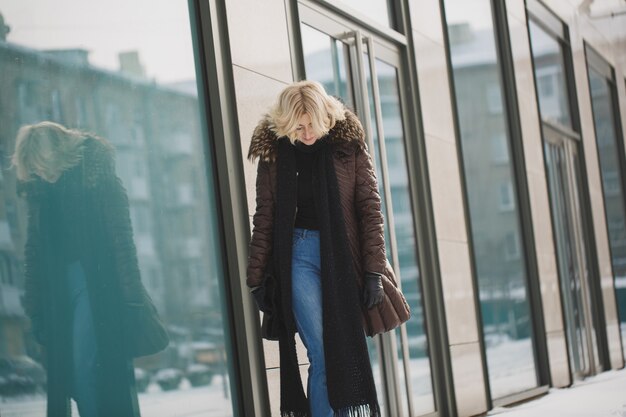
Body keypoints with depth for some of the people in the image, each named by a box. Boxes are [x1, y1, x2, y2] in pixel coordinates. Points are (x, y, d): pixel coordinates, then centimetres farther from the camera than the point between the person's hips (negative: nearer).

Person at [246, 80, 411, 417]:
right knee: (322, 355, -8)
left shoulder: (349, 143, 0)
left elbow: (370, 209, -1)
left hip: (344, 257, 1)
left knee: (349, 351, 2)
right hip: (299, 255, 0)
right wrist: (256, 277, 4)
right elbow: (264, 218, 7)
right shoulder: (273, 152, 3)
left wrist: (374, 270, -7)